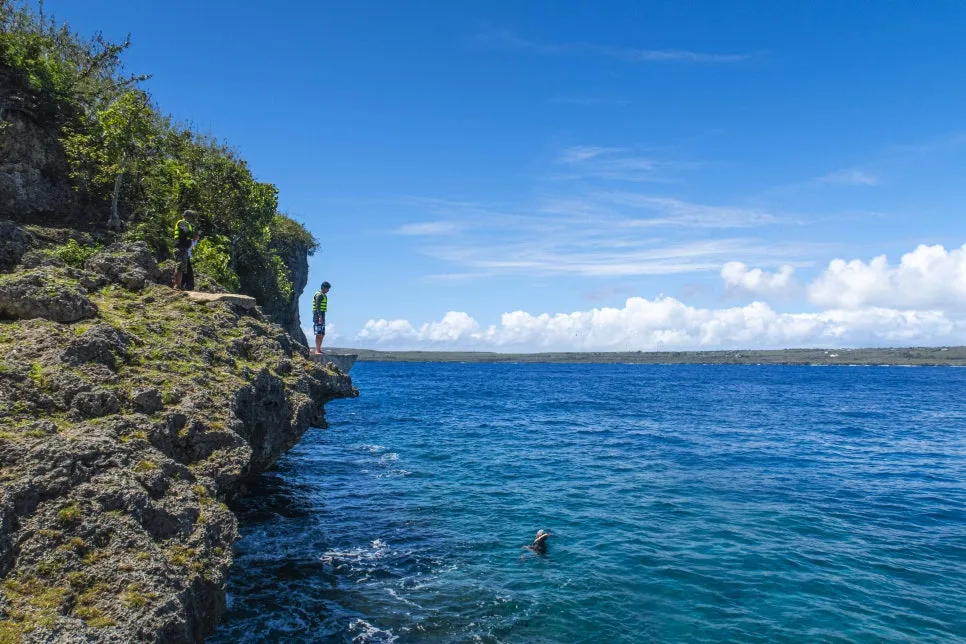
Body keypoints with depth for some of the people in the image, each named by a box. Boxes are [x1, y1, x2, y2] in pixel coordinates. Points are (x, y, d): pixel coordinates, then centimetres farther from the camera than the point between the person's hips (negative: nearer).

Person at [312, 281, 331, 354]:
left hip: (321, 315, 10)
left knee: (322, 334, 10)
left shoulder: (324, 295, 21)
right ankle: (317, 350, -15)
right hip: (318, 315, -10)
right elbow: (317, 306, -19)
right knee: (319, 334, -13)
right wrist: (320, 316, -26)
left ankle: (319, 349, 12)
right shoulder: (319, 295, -9)